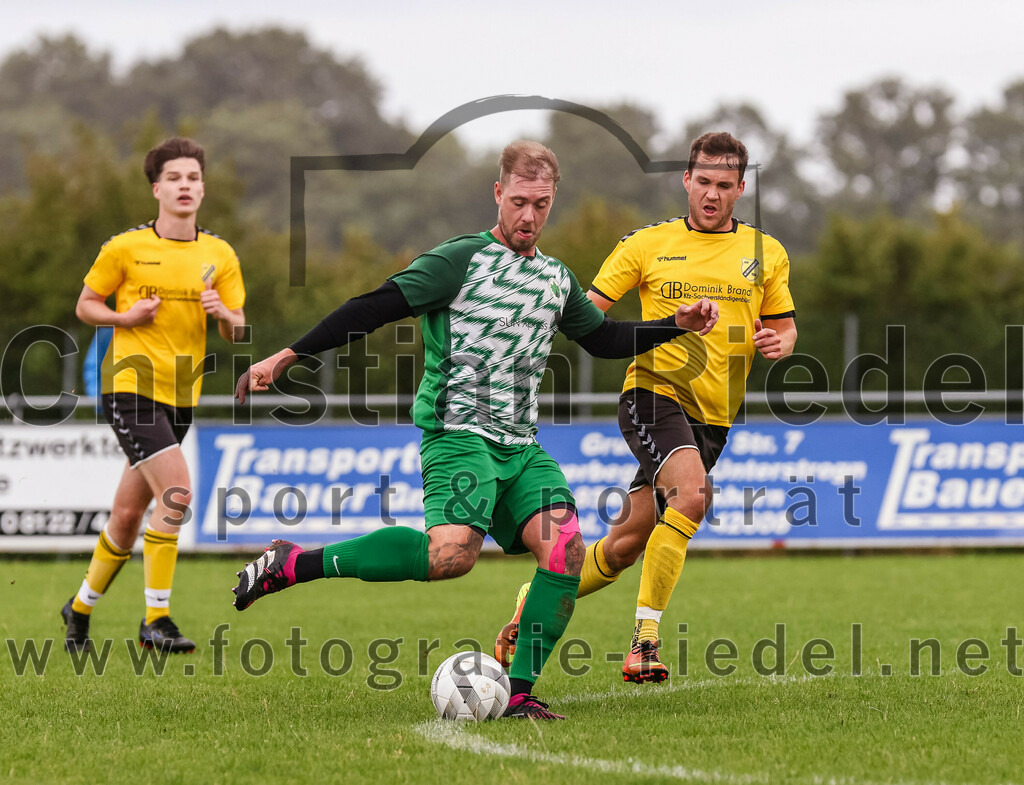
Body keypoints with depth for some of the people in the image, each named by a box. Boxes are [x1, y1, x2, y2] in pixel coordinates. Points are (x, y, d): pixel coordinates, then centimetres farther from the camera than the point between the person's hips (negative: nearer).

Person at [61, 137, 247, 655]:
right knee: (176, 490, -23)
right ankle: (156, 619, -17)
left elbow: (237, 333, 10)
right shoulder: (125, 248, -4)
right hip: (129, 386, -5)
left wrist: (224, 314, -12)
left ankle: (81, 608, 32)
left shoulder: (220, 256, 7)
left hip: (180, 397, 5)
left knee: (127, 517, 11)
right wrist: (125, 317, -12)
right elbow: (85, 306, 6)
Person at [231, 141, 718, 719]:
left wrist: (676, 325, 20)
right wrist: (287, 357, -13)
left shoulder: (557, 278, 16)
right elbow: (378, 307, -9)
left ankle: (518, 691, -9)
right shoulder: (462, 259, -5)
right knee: (452, 553, -30)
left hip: (520, 445, 7)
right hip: (457, 433, -7)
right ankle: (293, 564, -17)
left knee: (565, 547, -15)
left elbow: (603, 337, 32)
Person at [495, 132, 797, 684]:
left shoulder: (766, 254, 11)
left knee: (628, 541, 4)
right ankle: (645, 639, -27)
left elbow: (785, 327, 16)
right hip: (654, 392, -4)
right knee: (692, 494, -30)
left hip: (714, 416, 4)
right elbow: (587, 311, 3)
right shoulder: (648, 244, 4)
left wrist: (778, 343, -7)